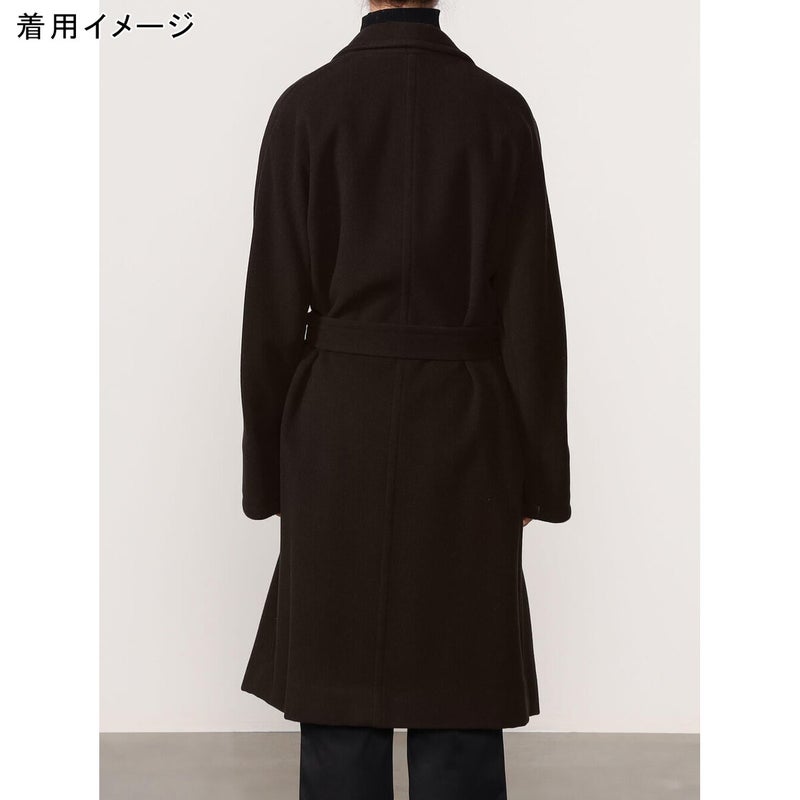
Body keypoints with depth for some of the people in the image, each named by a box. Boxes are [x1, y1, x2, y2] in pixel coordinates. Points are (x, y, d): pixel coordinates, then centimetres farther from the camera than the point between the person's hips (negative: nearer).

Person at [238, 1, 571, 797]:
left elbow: (273, 305, -3)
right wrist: (537, 476, 5)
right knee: (458, 706, 6)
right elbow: (531, 305, -3)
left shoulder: (303, 106, -3)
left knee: (338, 700, 7)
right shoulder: (500, 110, -2)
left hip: (338, 430, 0)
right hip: (463, 432, 0)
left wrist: (266, 472, 7)